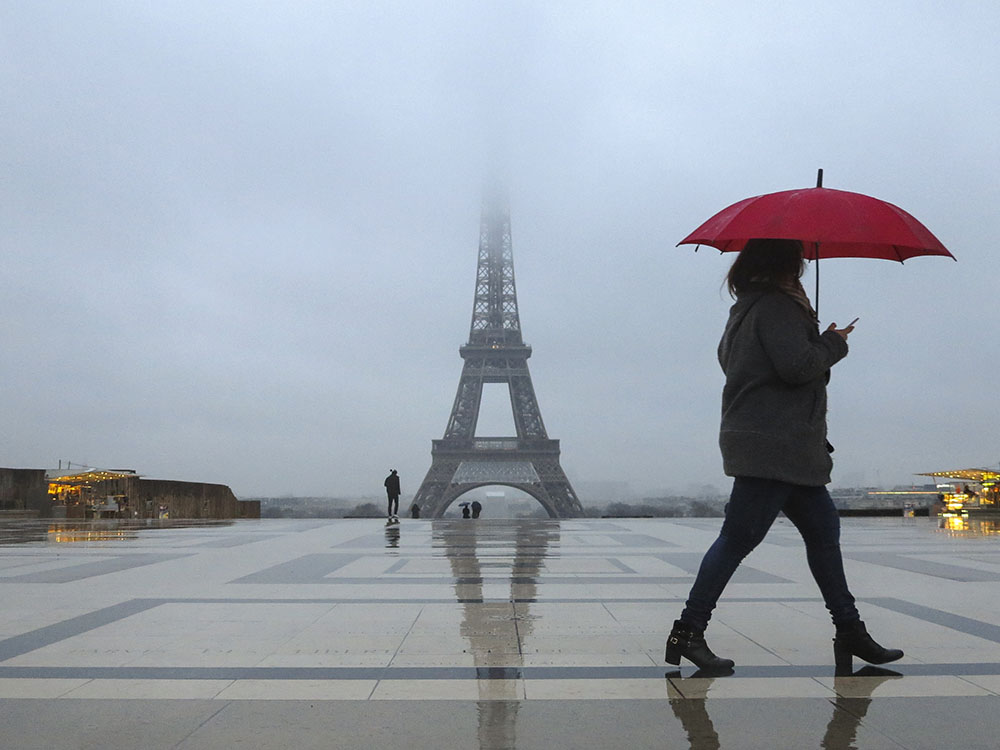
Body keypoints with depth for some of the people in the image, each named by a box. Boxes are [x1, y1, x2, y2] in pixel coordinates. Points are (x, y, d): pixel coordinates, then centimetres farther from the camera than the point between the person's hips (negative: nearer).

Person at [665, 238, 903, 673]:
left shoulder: (745, 308, 18)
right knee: (739, 537, -8)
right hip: (773, 445, -11)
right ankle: (688, 632, -3)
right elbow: (797, 365, -22)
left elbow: (726, 357, 29)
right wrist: (834, 343, -3)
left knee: (823, 529, 14)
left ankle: (850, 632, 21)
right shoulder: (777, 306, -12)